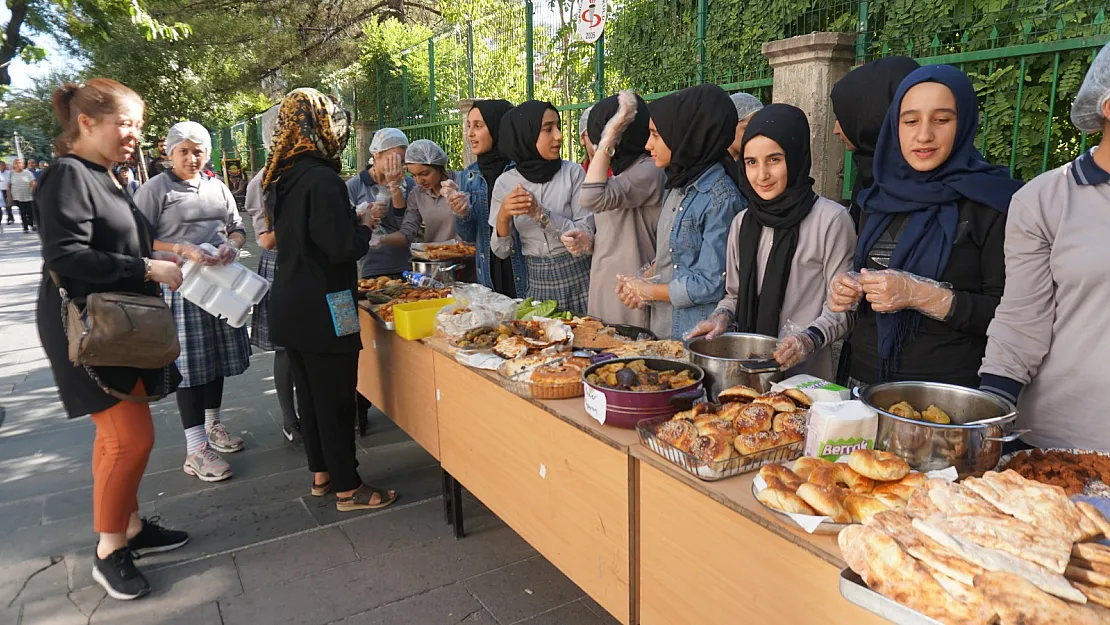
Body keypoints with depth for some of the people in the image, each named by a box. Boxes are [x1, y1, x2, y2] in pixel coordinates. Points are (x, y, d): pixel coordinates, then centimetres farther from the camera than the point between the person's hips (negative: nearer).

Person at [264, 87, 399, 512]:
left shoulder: (282, 177, 9)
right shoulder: (320, 178, -19)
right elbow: (342, 247, -22)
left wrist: (354, 223, 15)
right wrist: (366, 225, -4)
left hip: (291, 305, 9)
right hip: (321, 308, -9)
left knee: (310, 392, 17)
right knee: (336, 397, 0)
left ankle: (321, 473, 31)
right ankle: (347, 489, 11)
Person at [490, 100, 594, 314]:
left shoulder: (573, 173, -8)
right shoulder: (505, 182, -3)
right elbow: (501, 252, 0)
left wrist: (541, 214, -21)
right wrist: (503, 217, -19)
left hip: (577, 281, -1)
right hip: (536, 284, 1)